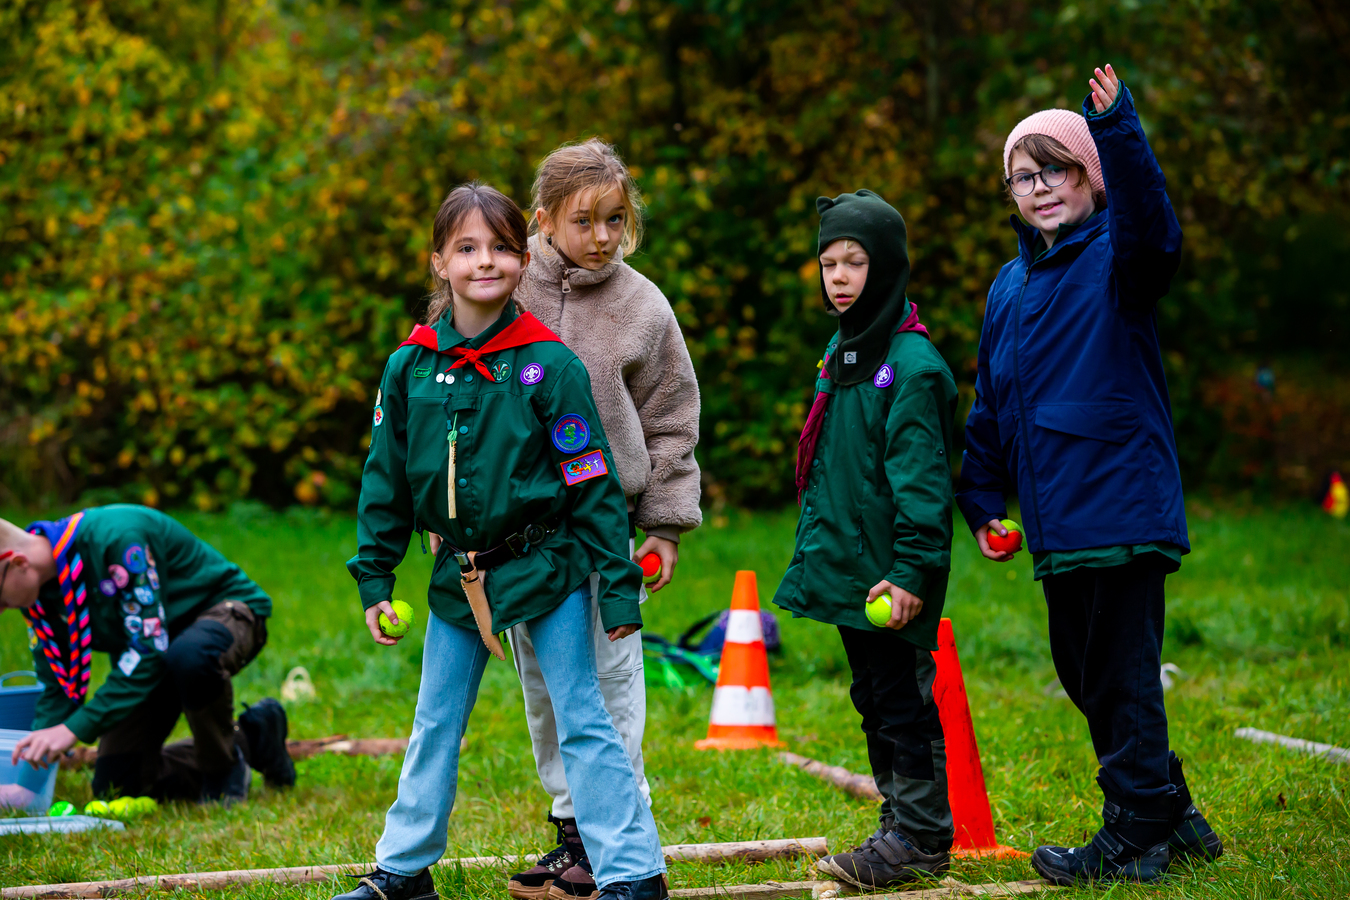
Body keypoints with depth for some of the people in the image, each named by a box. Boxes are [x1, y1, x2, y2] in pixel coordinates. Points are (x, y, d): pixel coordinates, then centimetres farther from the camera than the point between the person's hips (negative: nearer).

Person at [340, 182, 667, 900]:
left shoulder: (550, 366, -10)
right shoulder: (409, 367, 0)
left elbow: (594, 483, -7)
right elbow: (385, 481, 9)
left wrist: (618, 585, -8)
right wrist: (374, 579, 7)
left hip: (545, 569, -4)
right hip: (457, 577, 4)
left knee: (583, 722, -2)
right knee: (434, 727, 14)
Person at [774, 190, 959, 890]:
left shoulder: (911, 363, -15)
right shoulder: (841, 352, 13)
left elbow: (920, 476, -19)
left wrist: (912, 570, -23)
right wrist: (817, 545, 21)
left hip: (889, 575, -9)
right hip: (846, 567, 9)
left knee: (903, 699, -2)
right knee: (873, 699, 15)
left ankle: (920, 838, 6)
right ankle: (903, 826, 25)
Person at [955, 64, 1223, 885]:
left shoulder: (1115, 258, -6)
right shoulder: (1010, 286, 15)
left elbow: (1154, 231, -31)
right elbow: (991, 404, 22)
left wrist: (1118, 130, -43)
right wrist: (983, 499, 18)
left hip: (1124, 505, -8)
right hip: (1057, 521, 8)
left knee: (1122, 676, -3)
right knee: (1084, 672, 13)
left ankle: (1136, 839, 8)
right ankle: (1170, 812, 26)